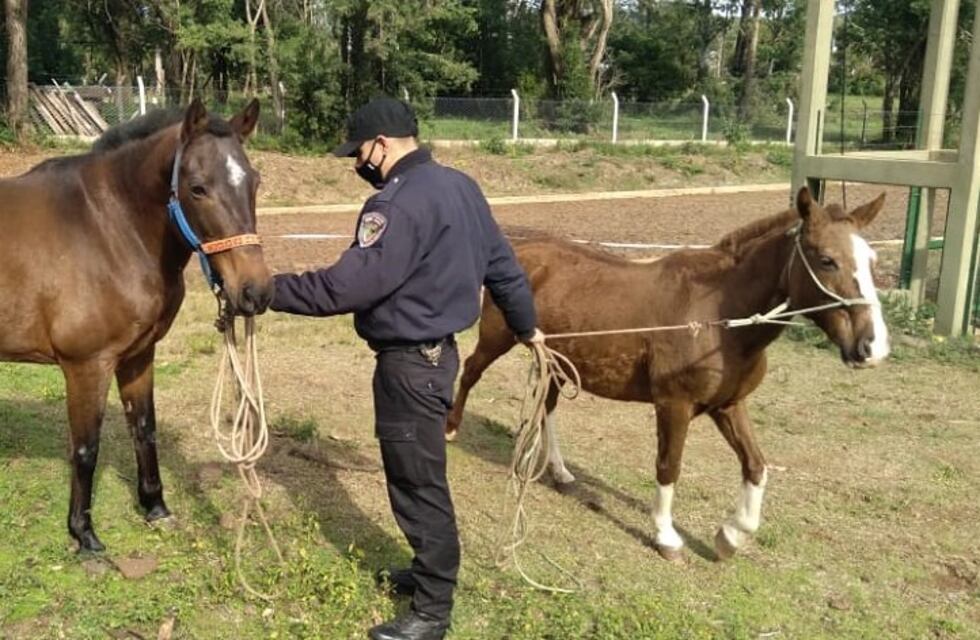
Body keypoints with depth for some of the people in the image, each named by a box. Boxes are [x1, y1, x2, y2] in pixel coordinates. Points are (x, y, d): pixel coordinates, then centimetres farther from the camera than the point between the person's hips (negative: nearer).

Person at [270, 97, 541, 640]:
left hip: (409, 362, -10)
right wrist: (526, 327, 26)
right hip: (436, 349, 10)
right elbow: (500, 263, 16)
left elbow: (346, 286, -27)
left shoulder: (398, 203, -22)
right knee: (418, 473, 23)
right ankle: (431, 569, 39)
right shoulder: (460, 186, 8)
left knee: (418, 481, 2)